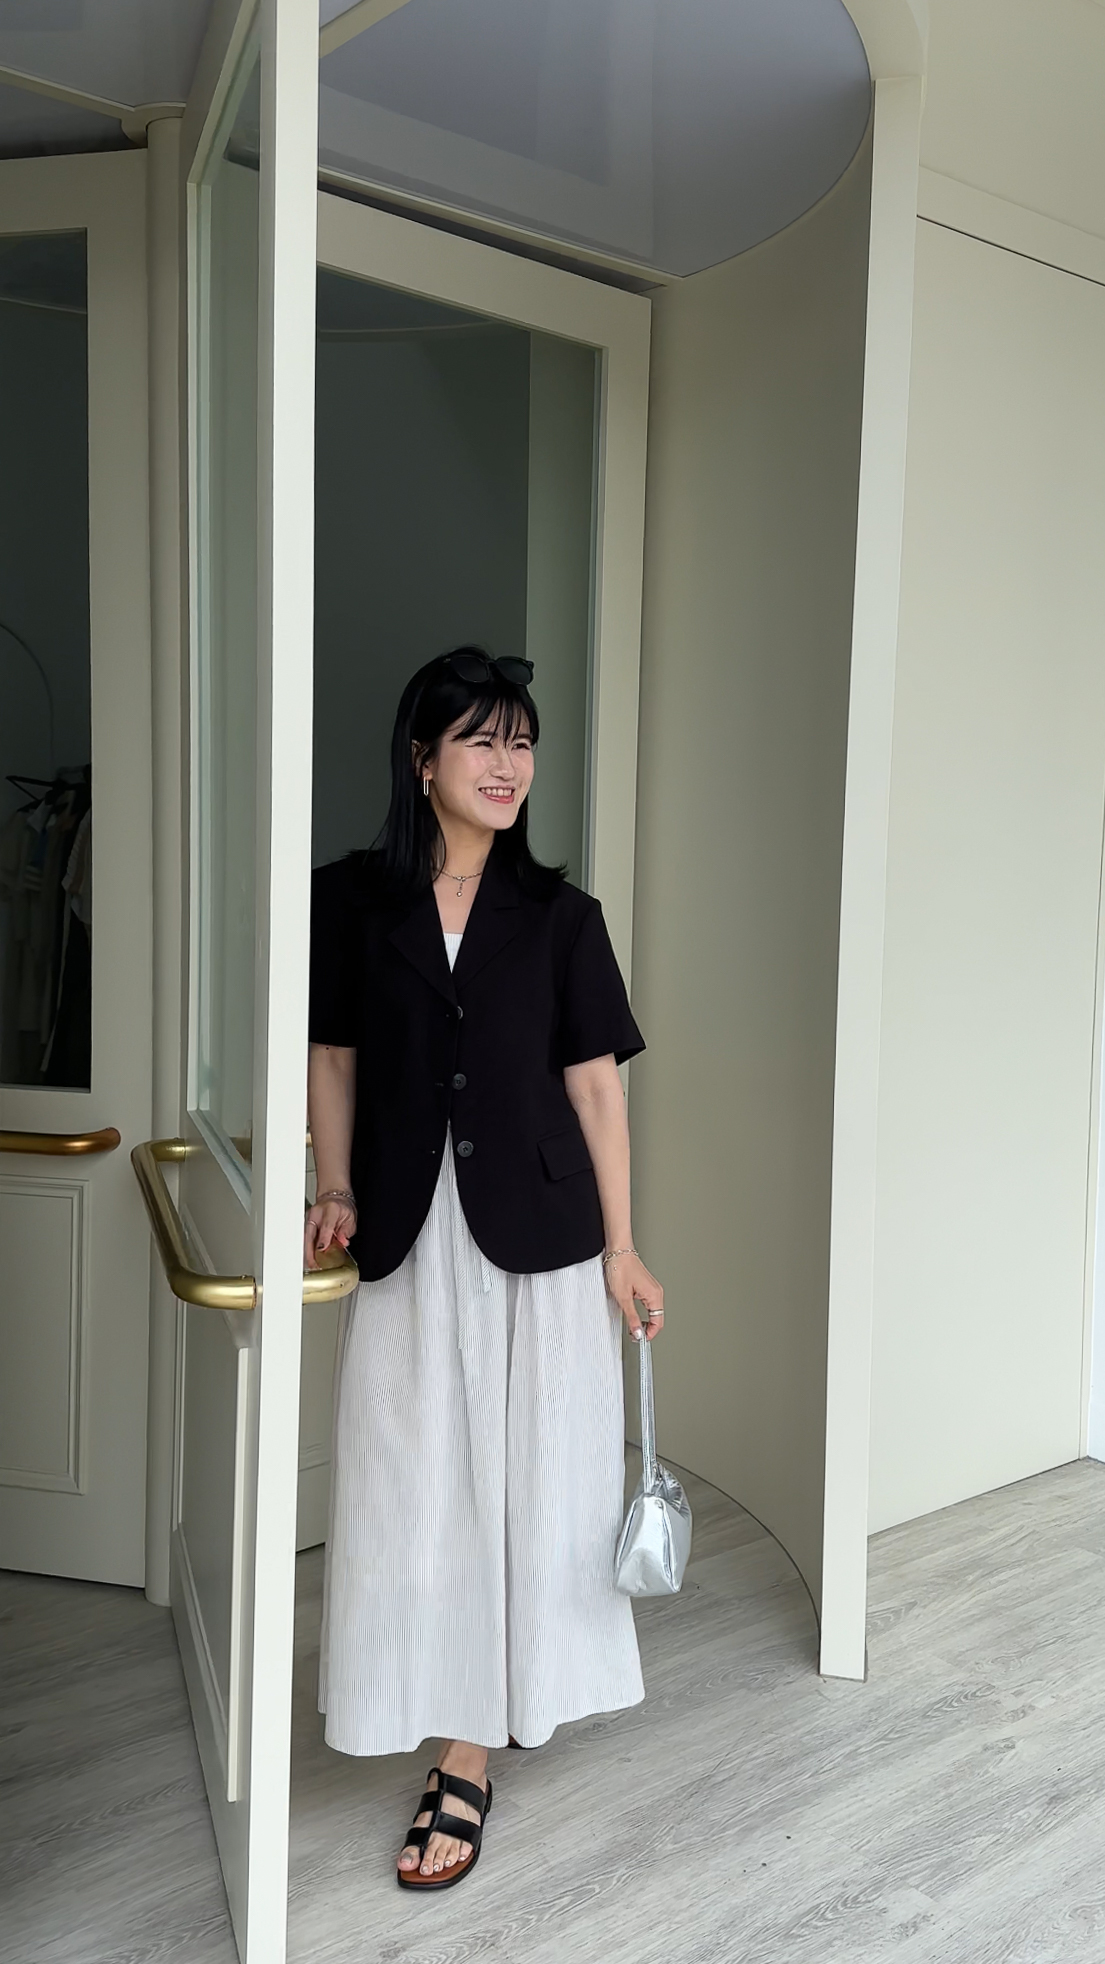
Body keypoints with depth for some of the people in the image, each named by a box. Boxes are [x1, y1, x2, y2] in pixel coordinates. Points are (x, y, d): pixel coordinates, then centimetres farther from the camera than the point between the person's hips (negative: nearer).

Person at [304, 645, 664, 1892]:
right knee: (412, 1489, 9)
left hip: (537, 1233, 0)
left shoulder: (558, 915, -2)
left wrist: (621, 1247, -1)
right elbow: (334, 1057, 6)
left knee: (523, 1481, 7)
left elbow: (594, 1084, -1)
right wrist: (337, 1193, -4)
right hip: (409, 1234, 1)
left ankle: (466, 1757, 24)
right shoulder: (351, 900, -1)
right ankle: (437, 1707, 36)